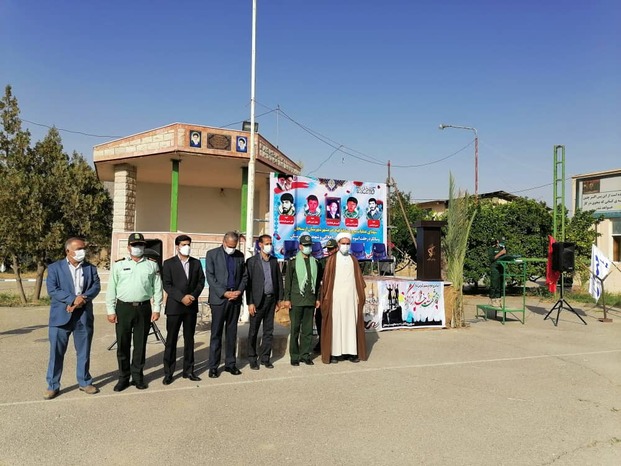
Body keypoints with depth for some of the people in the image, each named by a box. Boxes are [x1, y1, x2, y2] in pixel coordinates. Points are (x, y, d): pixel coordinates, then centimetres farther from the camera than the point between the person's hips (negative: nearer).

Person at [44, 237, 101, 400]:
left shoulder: (91, 268, 9)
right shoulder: (55, 268, 1)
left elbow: (96, 287, -2)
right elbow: (52, 290, -10)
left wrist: (83, 299, -19)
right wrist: (73, 299, -21)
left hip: (84, 315, 2)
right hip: (61, 316, -2)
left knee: (84, 352, 11)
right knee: (56, 352, 4)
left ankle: (85, 382, 24)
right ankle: (53, 385, 16)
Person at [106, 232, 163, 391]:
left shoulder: (152, 265, 6)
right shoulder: (119, 264, 3)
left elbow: (157, 288, 5)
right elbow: (111, 289, 3)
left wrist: (156, 309, 0)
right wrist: (110, 310, -2)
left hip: (144, 308, 1)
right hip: (123, 308, 0)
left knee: (140, 344, 9)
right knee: (123, 344, 6)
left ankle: (137, 376, 21)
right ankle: (123, 377, 19)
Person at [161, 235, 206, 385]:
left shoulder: (196, 263, 8)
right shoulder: (169, 263, -1)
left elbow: (201, 281, 6)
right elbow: (167, 285, -8)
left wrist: (193, 295, -10)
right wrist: (182, 297, -16)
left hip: (191, 306, 3)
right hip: (174, 306, -3)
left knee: (189, 339, 10)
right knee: (171, 340, 3)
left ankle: (188, 370, 19)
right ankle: (168, 373, 12)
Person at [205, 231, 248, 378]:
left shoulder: (239, 255, 9)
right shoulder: (212, 254, -2)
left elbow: (245, 276, 12)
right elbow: (210, 277, -7)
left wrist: (239, 291, -5)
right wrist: (225, 293, -13)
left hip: (235, 299, 4)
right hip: (219, 299, -3)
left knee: (232, 333, 10)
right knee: (216, 334, 2)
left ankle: (230, 363, 19)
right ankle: (213, 366, 9)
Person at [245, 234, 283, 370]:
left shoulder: (274, 261, 10)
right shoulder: (252, 261, -3)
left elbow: (279, 280, 12)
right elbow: (248, 283, -7)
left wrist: (279, 299, 7)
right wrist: (250, 303, -11)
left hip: (271, 299, 4)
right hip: (257, 300, -4)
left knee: (269, 331, 9)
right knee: (253, 331, 4)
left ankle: (265, 357, 20)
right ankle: (252, 359, 15)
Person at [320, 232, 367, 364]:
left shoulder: (353, 260, 12)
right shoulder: (332, 260, 3)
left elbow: (359, 279, 12)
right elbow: (326, 279, 0)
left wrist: (359, 296, 5)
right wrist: (327, 297, -6)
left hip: (351, 297, 3)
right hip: (336, 298, -3)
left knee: (351, 323, 3)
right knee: (335, 324, -2)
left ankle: (351, 351, 8)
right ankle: (334, 353, 3)